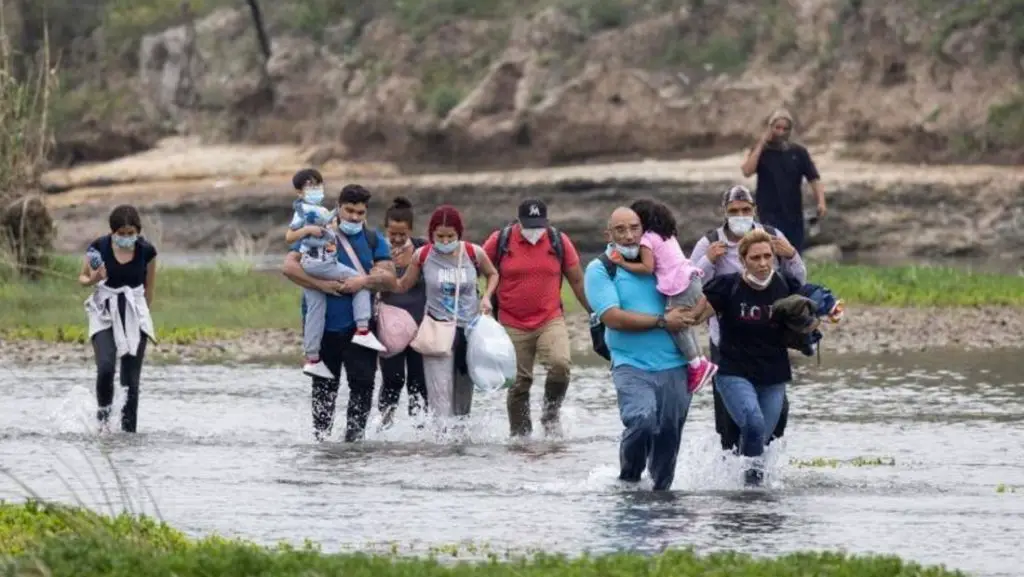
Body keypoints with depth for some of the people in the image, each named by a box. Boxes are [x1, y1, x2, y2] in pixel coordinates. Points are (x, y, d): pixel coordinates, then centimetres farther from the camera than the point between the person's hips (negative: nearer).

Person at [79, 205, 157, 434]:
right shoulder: (99, 247, -9)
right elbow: (82, 278, 4)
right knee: (106, 367, -20)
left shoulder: (146, 251, -7)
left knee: (131, 379, -3)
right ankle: (103, 414, 4)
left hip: (135, 315, 1)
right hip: (104, 313, -1)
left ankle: (129, 430, 4)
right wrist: (93, 279, -18)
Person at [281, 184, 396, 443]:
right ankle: (321, 434, 19)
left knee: (363, 380, -8)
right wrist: (320, 284, -19)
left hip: (359, 324, 1)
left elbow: (390, 278, 0)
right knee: (325, 384, 9)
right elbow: (289, 266, -9)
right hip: (323, 323, -1)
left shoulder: (374, 240, 8)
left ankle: (355, 434, -1)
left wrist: (365, 281, -19)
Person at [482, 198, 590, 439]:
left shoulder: (559, 241, 2)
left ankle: (550, 415, 0)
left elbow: (577, 281, 10)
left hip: (550, 321, 0)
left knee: (561, 363, -23)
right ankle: (520, 434, 17)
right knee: (518, 383, 2)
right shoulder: (499, 241, -2)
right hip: (513, 326, 0)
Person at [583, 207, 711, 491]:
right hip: (632, 366, -4)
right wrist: (662, 321, -11)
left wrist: (689, 317, -5)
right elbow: (613, 317, -13)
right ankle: (628, 481, -2)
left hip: (674, 366, 4)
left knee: (669, 433, 5)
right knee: (642, 421, -25)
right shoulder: (600, 270, 0)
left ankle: (661, 489, 23)